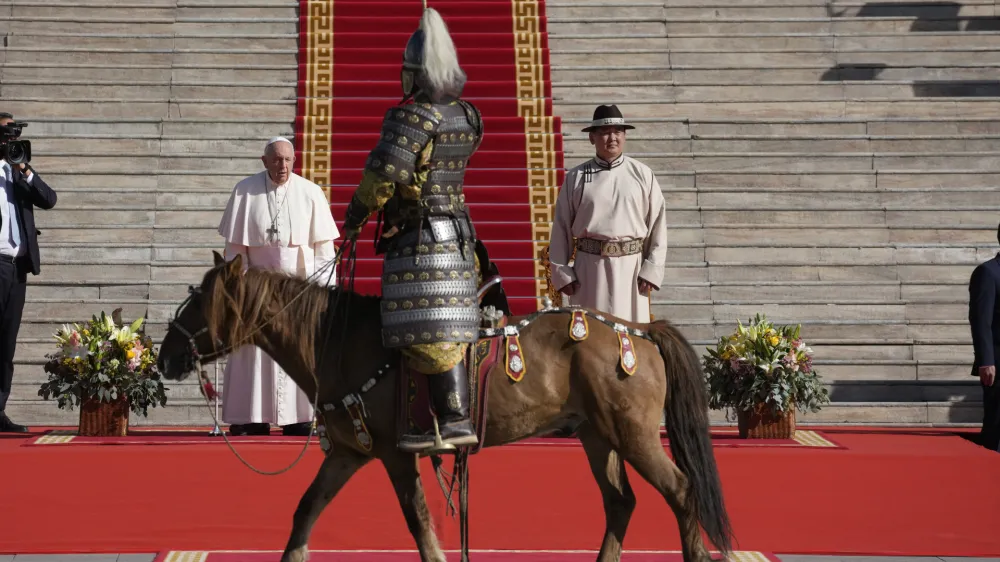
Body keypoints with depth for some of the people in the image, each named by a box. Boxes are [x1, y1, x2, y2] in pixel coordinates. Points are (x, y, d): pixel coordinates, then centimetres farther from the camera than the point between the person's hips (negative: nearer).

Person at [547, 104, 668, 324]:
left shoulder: (643, 175, 4)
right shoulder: (576, 177, 5)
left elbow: (658, 224, 3)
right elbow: (561, 227, 7)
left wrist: (652, 270, -2)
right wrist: (561, 273, 2)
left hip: (631, 266, 0)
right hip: (589, 266, 0)